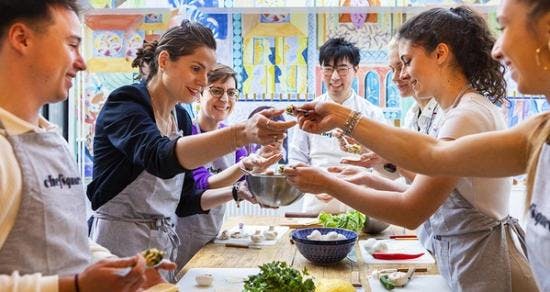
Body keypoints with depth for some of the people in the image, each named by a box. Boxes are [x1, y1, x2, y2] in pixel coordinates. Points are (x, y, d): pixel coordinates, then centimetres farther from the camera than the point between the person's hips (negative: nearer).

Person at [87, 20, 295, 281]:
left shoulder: (182, 118, 8)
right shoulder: (125, 103, -14)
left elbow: (183, 201, 12)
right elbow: (160, 157, -36)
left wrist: (237, 193, -2)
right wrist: (241, 133, -47)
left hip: (165, 245, 7)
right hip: (121, 245, -7)